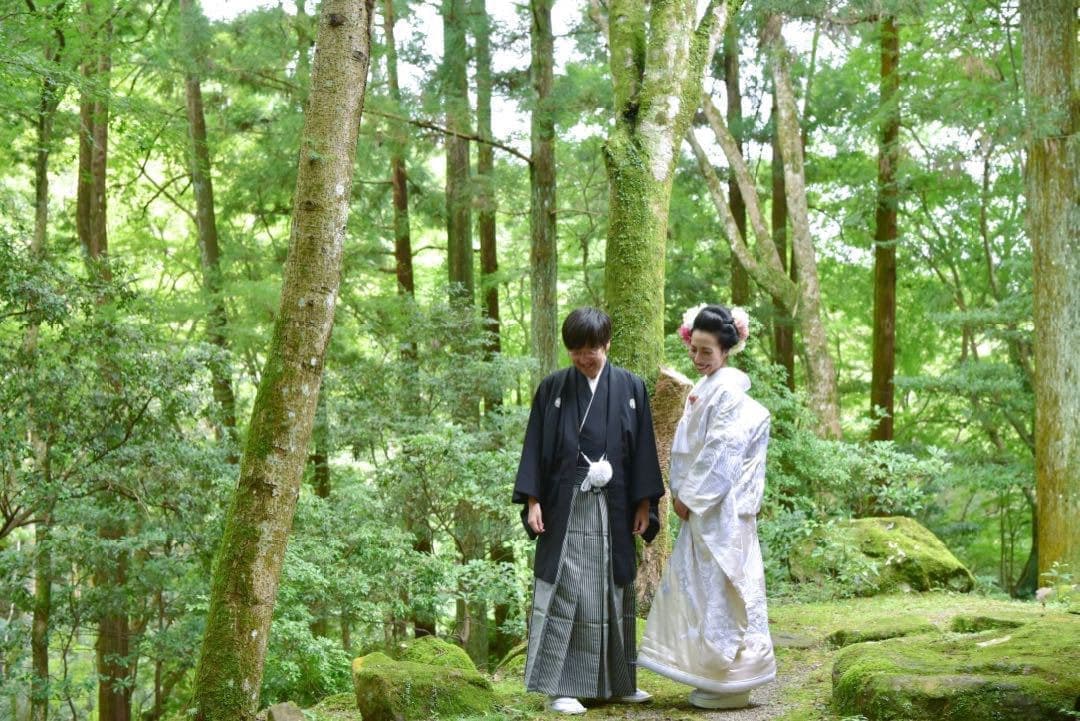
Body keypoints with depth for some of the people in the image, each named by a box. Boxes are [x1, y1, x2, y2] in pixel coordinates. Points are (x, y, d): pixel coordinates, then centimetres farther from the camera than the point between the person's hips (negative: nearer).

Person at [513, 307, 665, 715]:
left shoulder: (631, 388, 5)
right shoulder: (552, 389, 2)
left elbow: (643, 449, 6)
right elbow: (535, 447, 2)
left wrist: (644, 504, 2)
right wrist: (532, 501, -4)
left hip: (613, 509, 2)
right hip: (566, 508, -2)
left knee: (613, 593, 9)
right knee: (563, 593, -5)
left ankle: (617, 682, 20)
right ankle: (560, 686, -3)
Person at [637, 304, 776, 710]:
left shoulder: (729, 390, -13)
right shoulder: (704, 389, 15)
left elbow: (722, 453, -18)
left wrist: (691, 497, -13)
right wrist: (681, 493, 7)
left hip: (722, 508, -9)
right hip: (701, 506, 9)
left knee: (722, 589, -4)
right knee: (697, 584, 11)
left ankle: (731, 684, 4)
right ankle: (713, 676, 19)